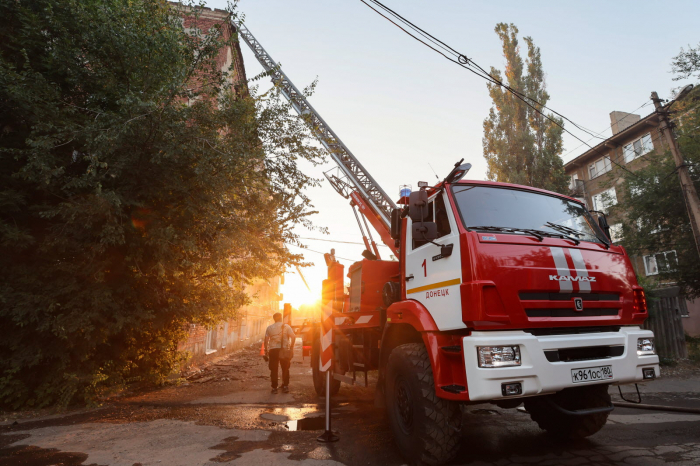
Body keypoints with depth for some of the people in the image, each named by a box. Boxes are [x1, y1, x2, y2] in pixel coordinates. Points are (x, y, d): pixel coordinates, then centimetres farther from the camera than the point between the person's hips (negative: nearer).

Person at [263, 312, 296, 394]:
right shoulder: (286, 327, 0)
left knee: (274, 370, 9)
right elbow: (293, 337, -10)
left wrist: (266, 351, 9)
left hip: (273, 350, 1)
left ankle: (274, 388, 11)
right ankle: (285, 386, 16)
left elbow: (266, 340, 2)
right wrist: (291, 348, -5)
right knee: (285, 369, 14)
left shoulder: (269, 328, 5)